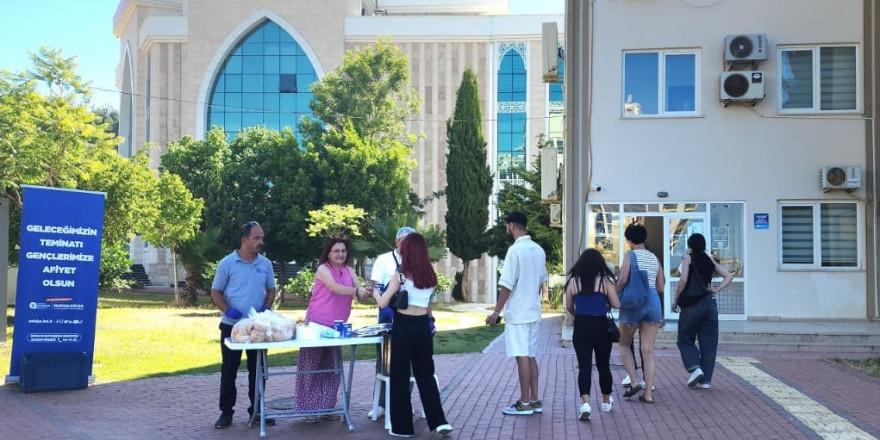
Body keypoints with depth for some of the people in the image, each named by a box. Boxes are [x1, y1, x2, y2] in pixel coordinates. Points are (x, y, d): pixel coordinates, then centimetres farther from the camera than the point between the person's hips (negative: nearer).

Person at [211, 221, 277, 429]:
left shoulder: (265, 264, 4)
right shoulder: (227, 263, -6)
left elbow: (271, 290, 14)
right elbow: (215, 292, -1)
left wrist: (267, 307, -5)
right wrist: (227, 310, -16)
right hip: (232, 325, -3)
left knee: (257, 370, 9)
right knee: (229, 370, 4)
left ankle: (256, 410, 19)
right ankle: (226, 412, 13)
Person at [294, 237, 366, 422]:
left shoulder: (349, 271, 8)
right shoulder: (323, 269, -10)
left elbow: (359, 289, -3)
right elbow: (335, 288, -26)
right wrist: (356, 290, -36)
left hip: (337, 326, 6)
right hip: (316, 324, -6)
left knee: (332, 368, 9)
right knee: (311, 366, 1)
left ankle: (327, 407, 18)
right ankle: (308, 408, 9)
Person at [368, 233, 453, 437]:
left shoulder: (401, 276, -11)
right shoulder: (430, 276, 4)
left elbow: (383, 303, -8)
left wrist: (375, 292, 12)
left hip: (404, 326, -5)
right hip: (423, 326, 5)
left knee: (400, 376, 7)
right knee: (425, 374, 14)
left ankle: (403, 426, 13)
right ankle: (439, 421, 7)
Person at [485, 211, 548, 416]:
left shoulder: (515, 250, -16)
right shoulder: (539, 250, 8)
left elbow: (507, 285, -17)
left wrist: (496, 311, -11)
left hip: (517, 313, -8)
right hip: (534, 312, 8)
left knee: (522, 357, -2)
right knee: (530, 356, 13)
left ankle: (525, 403, 3)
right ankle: (534, 400, 17)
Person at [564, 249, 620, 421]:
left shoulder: (573, 281, 0)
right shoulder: (605, 281, -4)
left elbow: (569, 307, 8)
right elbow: (617, 305, -4)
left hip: (581, 327, 0)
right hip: (601, 327, 0)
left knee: (584, 366, -2)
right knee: (603, 365, 16)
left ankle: (585, 402, -20)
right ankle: (606, 401, 31)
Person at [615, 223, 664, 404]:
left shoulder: (630, 255, -5)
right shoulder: (654, 258, 12)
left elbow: (622, 280, -15)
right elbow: (660, 286, 13)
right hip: (653, 302, 5)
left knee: (624, 344, 13)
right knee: (648, 350, 5)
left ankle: (634, 382, 0)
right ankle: (648, 392, 3)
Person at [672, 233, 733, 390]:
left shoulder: (688, 258, -2)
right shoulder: (710, 260, 13)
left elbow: (683, 281, -12)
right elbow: (729, 276, 8)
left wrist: (675, 301, -4)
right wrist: (716, 290, 4)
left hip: (692, 304, -5)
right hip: (710, 303, 5)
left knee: (685, 340, 9)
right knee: (708, 343, 8)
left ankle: (695, 368, -11)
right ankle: (706, 380, 8)